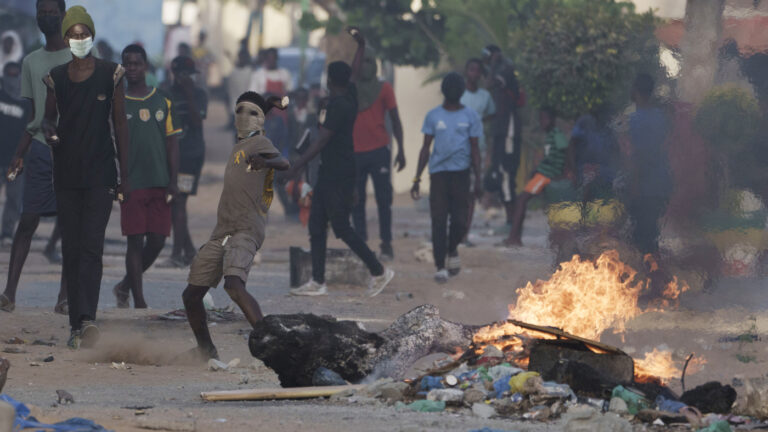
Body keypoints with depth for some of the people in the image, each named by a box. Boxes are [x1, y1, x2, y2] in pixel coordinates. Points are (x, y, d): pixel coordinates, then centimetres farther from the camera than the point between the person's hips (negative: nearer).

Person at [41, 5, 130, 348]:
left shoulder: (110, 75, 0)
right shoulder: (57, 78, 6)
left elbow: (120, 124, 3)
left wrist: (124, 174, 1)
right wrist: (48, 129, -9)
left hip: (100, 174, -3)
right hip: (66, 175, 3)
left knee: (91, 246, -14)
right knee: (71, 249, 4)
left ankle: (87, 318, -26)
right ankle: (77, 323, 8)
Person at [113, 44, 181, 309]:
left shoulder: (162, 103, 10)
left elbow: (172, 143, 10)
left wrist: (173, 181, 2)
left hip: (159, 184, 3)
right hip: (132, 184, -3)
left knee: (157, 240, 0)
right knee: (135, 240, -5)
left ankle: (125, 286, 21)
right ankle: (139, 301, -1)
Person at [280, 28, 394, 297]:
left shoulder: (338, 105, -19)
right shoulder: (350, 96, 6)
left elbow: (321, 141, -22)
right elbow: (355, 73, 26)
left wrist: (297, 167, -22)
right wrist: (361, 46, 38)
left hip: (338, 176, -10)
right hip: (329, 174, 10)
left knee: (341, 228, -5)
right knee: (316, 226, 8)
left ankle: (379, 272, 2)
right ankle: (317, 283, 8)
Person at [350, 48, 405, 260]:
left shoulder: (384, 88, 7)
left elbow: (395, 119, 7)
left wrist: (400, 150, 1)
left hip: (379, 151, -2)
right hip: (354, 153, 2)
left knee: (384, 199, -4)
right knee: (356, 201, 0)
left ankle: (386, 244, -2)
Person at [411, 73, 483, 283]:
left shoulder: (470, 116, 6)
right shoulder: (433, 116, 8)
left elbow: (475, 149, 7)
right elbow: (426, 148, 10)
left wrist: (478, 179, -1)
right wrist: (417, 179, 4)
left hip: (460, 173, 0)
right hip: (438, 172, 0)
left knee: (460, 220, -4)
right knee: (438, 220, -6)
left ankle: (452, 250, 26)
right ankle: (440, 266, -3)